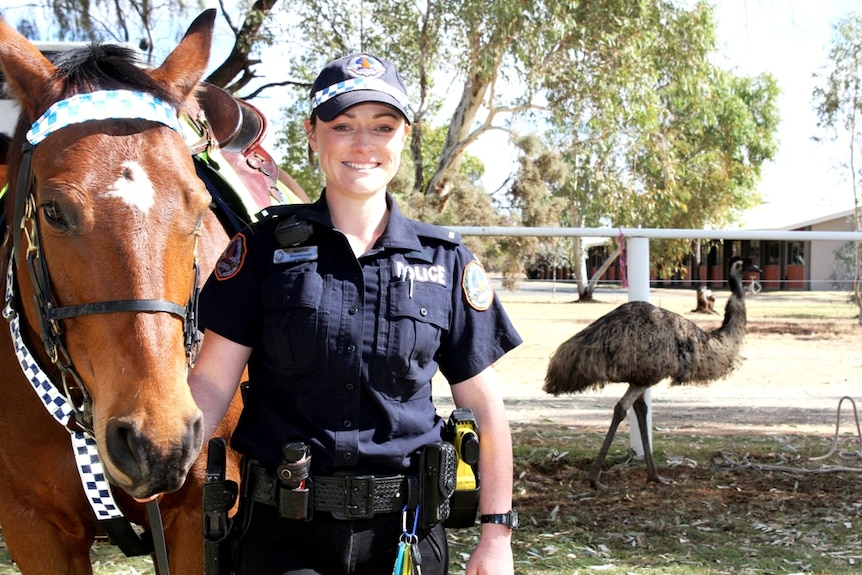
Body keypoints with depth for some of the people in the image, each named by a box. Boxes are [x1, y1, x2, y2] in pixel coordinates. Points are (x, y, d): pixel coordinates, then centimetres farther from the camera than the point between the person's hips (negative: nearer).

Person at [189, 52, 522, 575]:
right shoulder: (264, 249, 1)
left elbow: (484, 408, 5)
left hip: (406, 531, 1)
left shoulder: (446, 261, 3)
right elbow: (212, 384, -5)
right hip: (284, 533, -1)